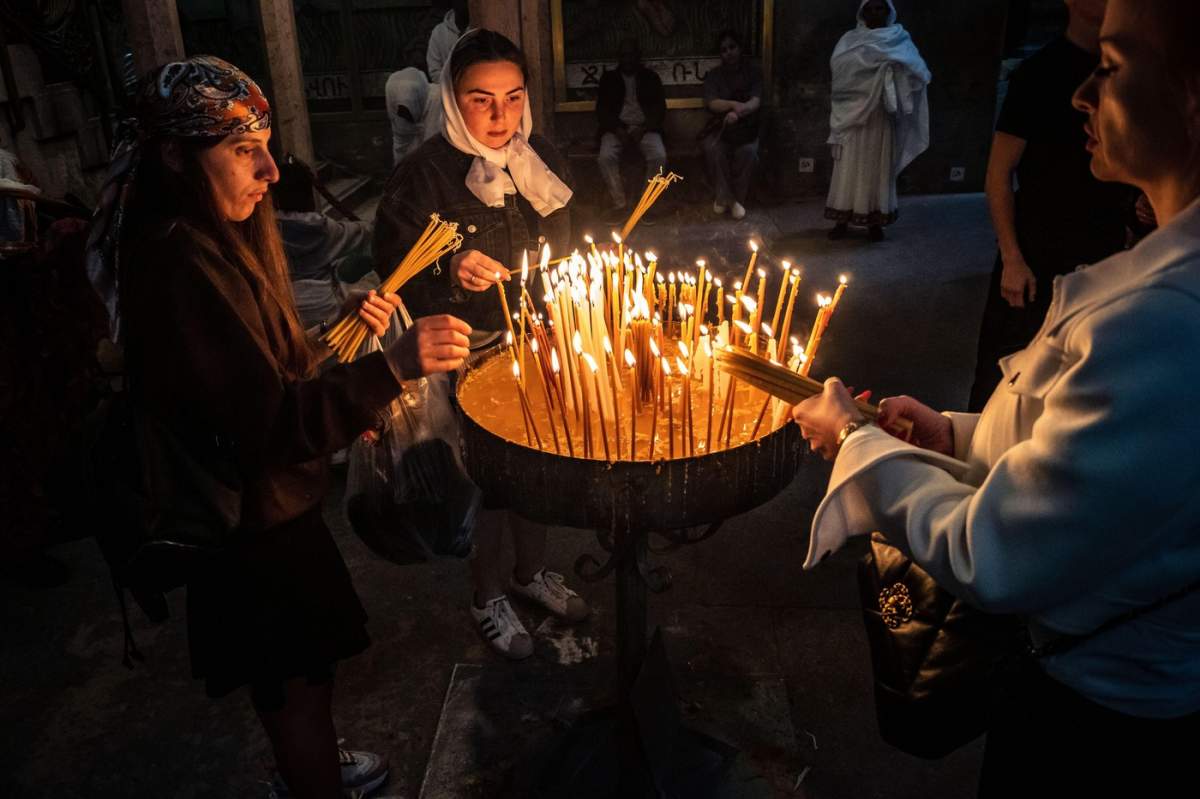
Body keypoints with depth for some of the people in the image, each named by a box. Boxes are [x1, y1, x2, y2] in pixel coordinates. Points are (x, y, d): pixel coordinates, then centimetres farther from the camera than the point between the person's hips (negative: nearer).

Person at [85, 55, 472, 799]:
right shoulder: (180, 268, -28)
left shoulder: (215, 240, 4)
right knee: (297, 679, 11)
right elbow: (269, 423, -32)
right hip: (254, 516, -10)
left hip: (266, 498, 10)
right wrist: (394, 365, -40)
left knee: (306, 660, 28)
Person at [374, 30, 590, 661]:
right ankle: (487, 597, 29)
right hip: (468, 355, -5)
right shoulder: (424, 174, -15)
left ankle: (532, 570, 42)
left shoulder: (543, 160, 2)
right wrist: (451, 277, -32)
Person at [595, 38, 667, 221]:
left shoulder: (651, 77, 15)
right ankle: (618, 205, -27)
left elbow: (660, 109, 7)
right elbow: (602, 109, 7)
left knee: (659, 156, -32)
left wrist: (644, 129, -11)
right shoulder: (609, 78, 15)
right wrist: (617, 129, -11)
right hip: (617, 127, 0)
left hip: (644, 127, 0)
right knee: (606, 157, -33)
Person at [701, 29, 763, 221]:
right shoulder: (714, 75, 5)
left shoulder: (753, 72, 3)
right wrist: (734, 104, -32)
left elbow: (756, 102, -14)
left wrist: (738, 112, -36)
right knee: (712, 149, -32)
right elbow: (711, 103, -12)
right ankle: (724, 196, -14)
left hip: (745, 126, 0)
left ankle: (738, 199, -11)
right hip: (719, 126, 1)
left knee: (748, 151, -31)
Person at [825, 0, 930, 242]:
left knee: (879, 166, 3)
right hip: (853, 112, 0)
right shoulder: (850, 39, 8)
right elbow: (838, 63, -11)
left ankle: (875, 222, 10)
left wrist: (894, 61, -19)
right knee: (849, 167, -1)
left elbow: (920, 72, -3)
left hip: (882, 116, 0)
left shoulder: (900, 39, 7)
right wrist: (869, 57, -18)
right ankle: (842, 220, 5)